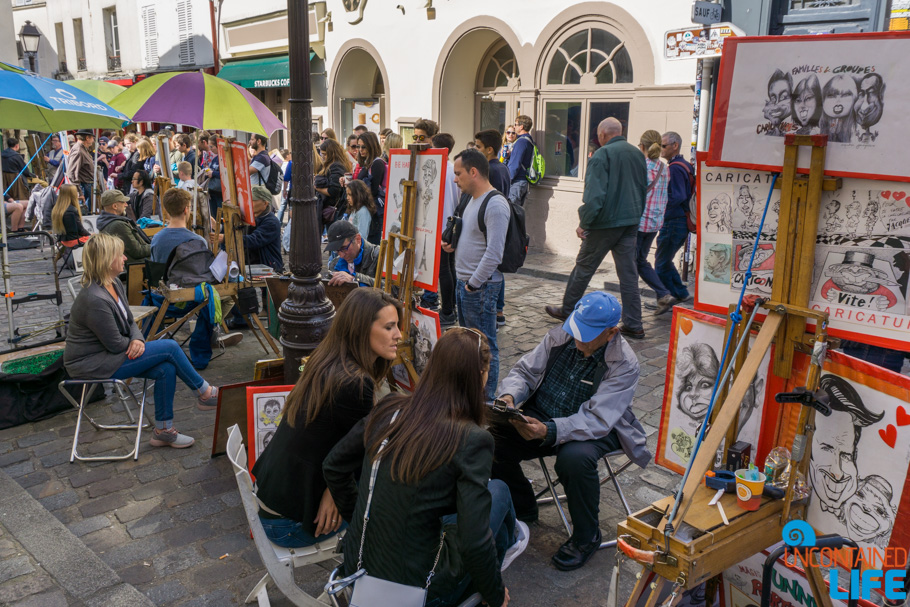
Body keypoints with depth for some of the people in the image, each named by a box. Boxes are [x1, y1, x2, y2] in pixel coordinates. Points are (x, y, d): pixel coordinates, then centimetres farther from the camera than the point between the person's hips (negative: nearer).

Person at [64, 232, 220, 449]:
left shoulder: (114, 284, 2)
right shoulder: (94, 300, -28)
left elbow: (130, 322, 10)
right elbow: (116, 345, -21)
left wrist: (137, 339, -12)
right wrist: (136, 344, -1)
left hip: (107, 354, 9)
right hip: (92, 364, -9)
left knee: (166, 369, -10)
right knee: (169, 347, -14)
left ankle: (163, 430, 2)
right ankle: (205, 394, 5)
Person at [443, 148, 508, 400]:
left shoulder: (495, 205, -18)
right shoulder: (473, 200, 14)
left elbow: (494, 253, -23)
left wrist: (473, 284, -18)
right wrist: (454, 245, 9)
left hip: (481, 286, -10)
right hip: (464, 283, 10)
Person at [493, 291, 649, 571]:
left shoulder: (624, 365, -20)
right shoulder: (560, 336, -7)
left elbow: (595, 420, -28)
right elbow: (524, 371, 1)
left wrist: (548, 431, -43)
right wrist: (509, 396, -23)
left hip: (596, 429, -4)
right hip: (540, 416, 5)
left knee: (574, 458, -37)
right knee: (494, 441, -18)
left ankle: (586, 537, -7)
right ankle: (522, 510, 12)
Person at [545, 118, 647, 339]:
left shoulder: (602, 155, -12)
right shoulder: (638, 154, 10)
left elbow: (595, 194, -20)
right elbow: (644, 189, 16)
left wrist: (583, 222, -14)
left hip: (606, 222, -6)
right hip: (631, 222, 6)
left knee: (584, 267, 9)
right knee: (628, 273, 8)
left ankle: (567, 310, 23)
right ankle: (633, 325, 9)